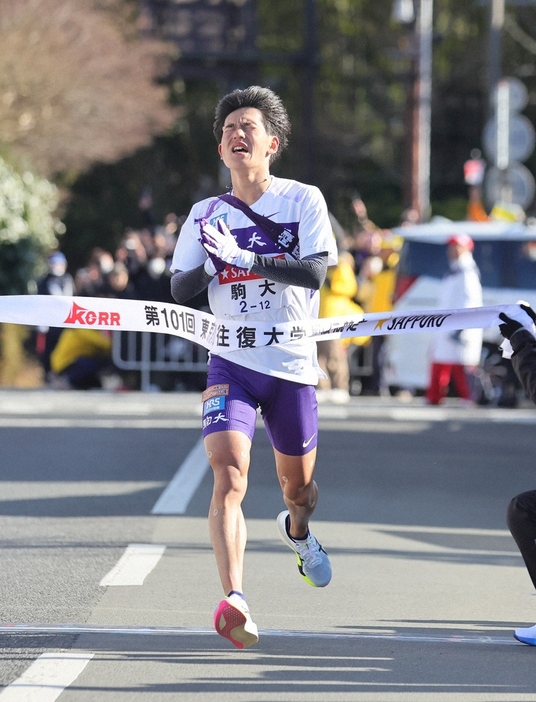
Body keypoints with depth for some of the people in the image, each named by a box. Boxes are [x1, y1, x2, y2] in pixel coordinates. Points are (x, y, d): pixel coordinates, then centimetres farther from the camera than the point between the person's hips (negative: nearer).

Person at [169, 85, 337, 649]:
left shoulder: (304, 200, -1)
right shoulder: (206, 214, 7)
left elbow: (314, 271, -15)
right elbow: (179, 289, 4)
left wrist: (241, 257, -24)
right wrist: (211, 264, -16)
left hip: (293, 364, 0)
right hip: (231, 363, 0)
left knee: (298, 486, 16)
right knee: (228, 475, -22)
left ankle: (296, 530, 53)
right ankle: (234, 599, -31)